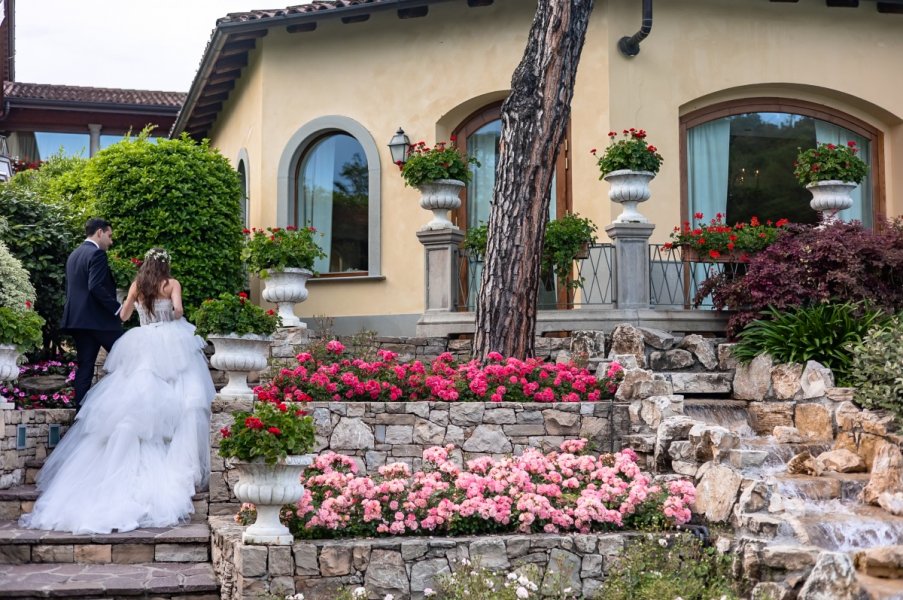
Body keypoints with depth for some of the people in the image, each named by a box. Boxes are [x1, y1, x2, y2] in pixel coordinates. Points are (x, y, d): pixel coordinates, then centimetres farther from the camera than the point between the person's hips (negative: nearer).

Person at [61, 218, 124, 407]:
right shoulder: (97, 254, -10)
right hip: (99, 319, -9)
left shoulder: (74, 255, 18)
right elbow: (96, 287, -21)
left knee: (84, 366, 7)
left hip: (77, 319, 9)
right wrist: (117, 308, -16)